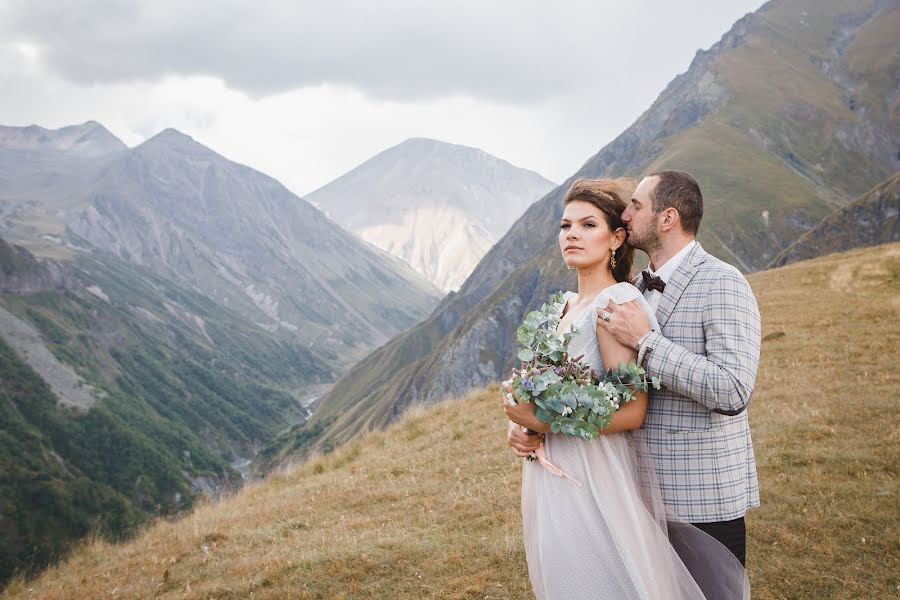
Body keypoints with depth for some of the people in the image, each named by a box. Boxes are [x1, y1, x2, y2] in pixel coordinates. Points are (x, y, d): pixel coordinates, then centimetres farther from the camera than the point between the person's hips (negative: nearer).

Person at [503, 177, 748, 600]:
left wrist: (542, 421, -18)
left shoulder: (617, 302, -15)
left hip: (593, 482, -8)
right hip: (550, 481, 8)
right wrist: (520, 426, -1)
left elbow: (631, 411, -21)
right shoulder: (566, 306, 10)